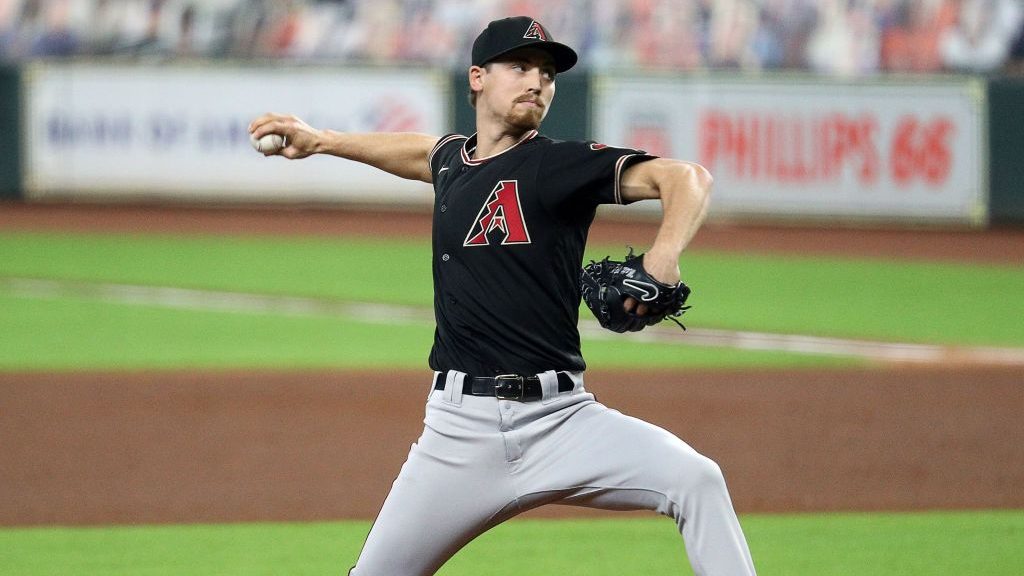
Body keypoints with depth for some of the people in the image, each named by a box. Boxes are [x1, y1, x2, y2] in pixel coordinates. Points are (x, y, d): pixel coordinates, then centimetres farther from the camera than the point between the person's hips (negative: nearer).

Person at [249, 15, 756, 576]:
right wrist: (320, 141, 40)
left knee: (695, 478, -26)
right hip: (460, 425, 4)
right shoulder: (454, 159, 14)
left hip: (561, 418, -4)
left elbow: (686, 177, -16)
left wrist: (663, 258, -34)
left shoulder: (564, 164, -3)